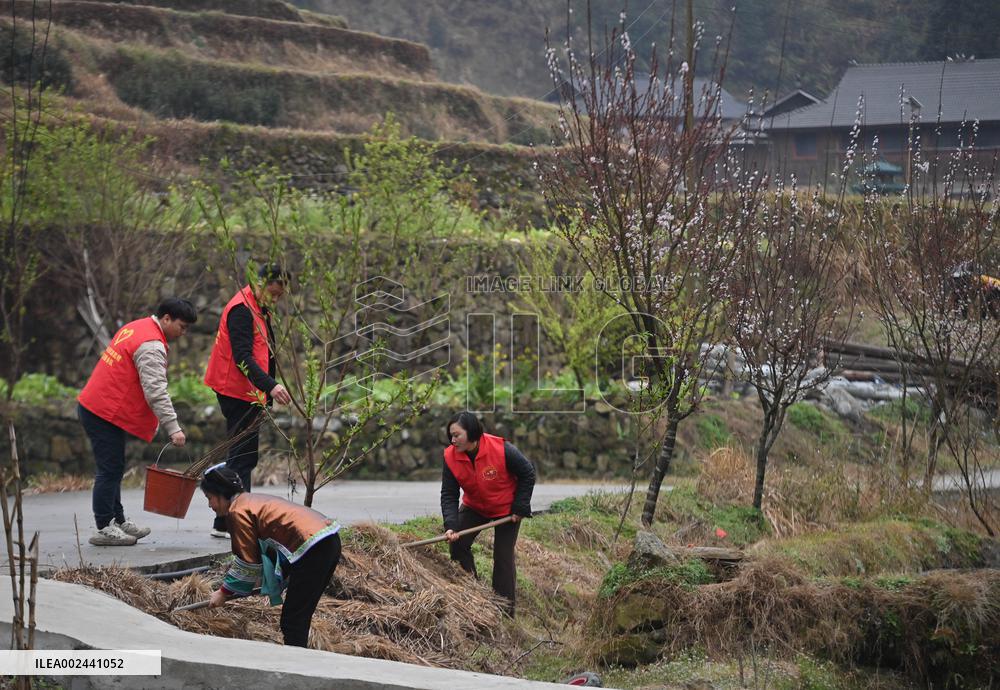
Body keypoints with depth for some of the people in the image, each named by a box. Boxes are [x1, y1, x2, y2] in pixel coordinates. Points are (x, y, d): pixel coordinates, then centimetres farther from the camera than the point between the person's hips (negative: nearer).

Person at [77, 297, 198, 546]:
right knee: (110, 470, -6)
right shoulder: (152, 346, -17)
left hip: (93, 406, 10)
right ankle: (104, 528, -2)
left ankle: (118, 521, 22)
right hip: (106, 413, -10)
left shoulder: (135, 328, 15)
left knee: (113, 469, 15)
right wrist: (173, 428, -27)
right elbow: (156, 391, -25)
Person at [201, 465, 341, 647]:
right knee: (299, 618, 16)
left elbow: (248, 561, -3)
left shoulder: (238, 511, -5)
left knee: (292, 621, -4)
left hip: (313, 548, -10)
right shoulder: (253, 501, 23)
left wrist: (224, 592, 9)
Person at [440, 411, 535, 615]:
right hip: (474, 507, 4)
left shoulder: (502, 449, -30)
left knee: (503, 556, -4)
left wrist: (519, 507, -16)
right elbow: (449, 494, -17)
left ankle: (505, 611, 5)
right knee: (457, 543, -9)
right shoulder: (451, 457, -19)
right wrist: (451, 525, -30)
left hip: (507, 509, -4)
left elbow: (527, 474, -15)